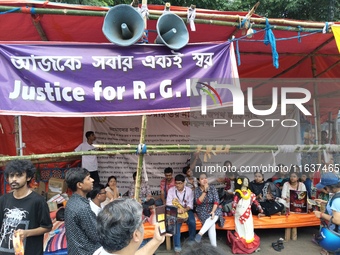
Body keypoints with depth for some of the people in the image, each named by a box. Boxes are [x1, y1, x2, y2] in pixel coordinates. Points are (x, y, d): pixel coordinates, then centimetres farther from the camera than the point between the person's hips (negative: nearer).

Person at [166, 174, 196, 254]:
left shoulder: (189, 190, -3)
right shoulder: (171, 190, -5)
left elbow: (190, 205, -6)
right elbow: (169, 204, -10)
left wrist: (184, 210, -27)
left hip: (186, 210, 1)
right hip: (175, 211, -1)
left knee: (192, 222, -25)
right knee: (176, 223, -29)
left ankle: (192, 242, 1)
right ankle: (177, 247, -22)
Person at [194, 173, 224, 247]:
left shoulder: (212, 188, 0)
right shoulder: (197, 190, -1)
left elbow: (216, 201, -8)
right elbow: (198, 202, -14)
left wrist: (213, 211, -24)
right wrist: (205, 191, -21)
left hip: (213, 209, 1)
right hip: (202, 211, -1)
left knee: (215, 215, -34)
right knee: (212, 224, -28)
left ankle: (200, 233, -40)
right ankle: (214, 245, -27)